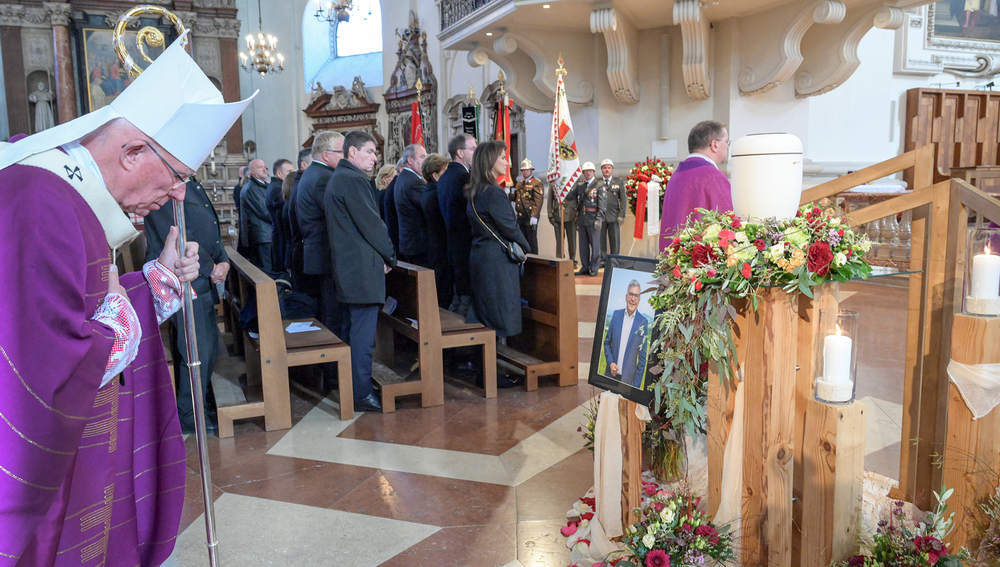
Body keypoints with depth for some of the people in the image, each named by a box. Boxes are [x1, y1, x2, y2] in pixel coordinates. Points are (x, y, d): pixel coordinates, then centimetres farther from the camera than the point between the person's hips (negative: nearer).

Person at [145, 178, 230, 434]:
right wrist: (210, 268, -11)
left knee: (210, 345, 16)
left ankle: (201, 401, 32)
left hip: (204, 281, 9)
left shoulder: (193, 185, 15)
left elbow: (211, 229, 16)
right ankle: (189, 417, 13)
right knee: (198, 352, -3)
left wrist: (224, 261, -1)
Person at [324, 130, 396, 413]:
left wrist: (384, 256, 12)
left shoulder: (338, 178, 17)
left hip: (346, 269, 11)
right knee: (363, 334, -5)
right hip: (362, 270, -11)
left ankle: (349, 387, 26)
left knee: (351, 331, 17)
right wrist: (390, 257, -2)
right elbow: (372, 225, -16)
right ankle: (362, 394, 0)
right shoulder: (353, 180, -15)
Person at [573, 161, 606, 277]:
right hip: (581, 219, 5)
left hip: (593, 219, -5)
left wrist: (599, 219, -14)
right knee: (583, 244, 9)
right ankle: (585, 267, 17)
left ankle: (594, 268, 6)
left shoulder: (599, 186, -1)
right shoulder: (579, 185, 13)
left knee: (595, 244, -1)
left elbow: (603, 204, -6)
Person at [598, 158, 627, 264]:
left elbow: (623, 200, 8)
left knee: (615, 240, 1)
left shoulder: (619, 182, 11)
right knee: (600, 239, 1)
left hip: (614, 216, 0)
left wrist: (621, 215, -2)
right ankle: (602, 260, 10)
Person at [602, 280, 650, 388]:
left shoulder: (643, 322, -8)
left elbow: (643, 357, -4)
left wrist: (636, 385, -7)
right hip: (611, 374, 3)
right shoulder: (616, 314, 3)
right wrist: (610, 362, -6)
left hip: (628, 378, -3)